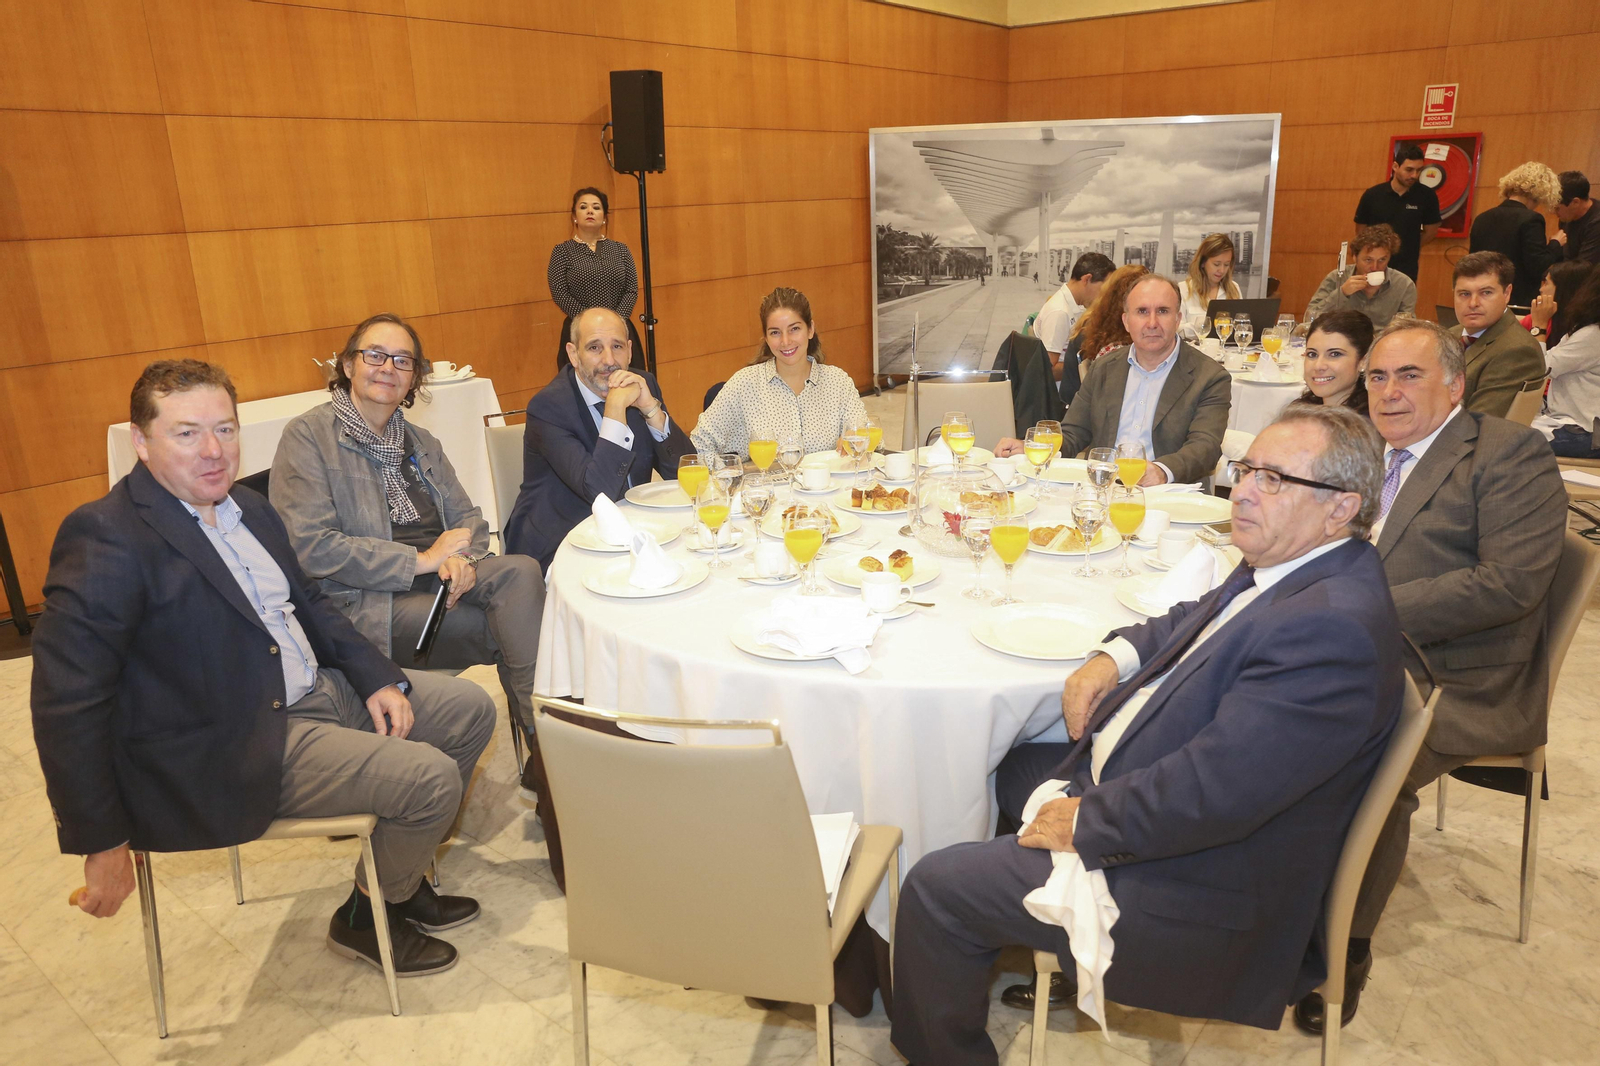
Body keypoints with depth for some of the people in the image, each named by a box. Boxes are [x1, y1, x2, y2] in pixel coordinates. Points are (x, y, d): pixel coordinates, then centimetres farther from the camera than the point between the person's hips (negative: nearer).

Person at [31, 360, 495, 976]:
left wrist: (377, 677, 3)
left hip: (322, 691, 9)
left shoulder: (247, 508, 9)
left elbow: (308, 602, 18)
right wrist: (103, 846, -17)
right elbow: (68, 704, -20)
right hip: (234, 753, -9)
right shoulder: (107, 538, -18)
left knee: (471, 709, 8)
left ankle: (402, 876, 23)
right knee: (431, 779, -19)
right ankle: (368, 916, 11)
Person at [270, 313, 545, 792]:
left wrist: (462, 558, -11)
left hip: (435, 578, 6)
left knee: (522, 571, -26)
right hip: (360, 602, -5)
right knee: (510, 627, -23)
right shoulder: (307, 437, -3)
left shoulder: (420, 443, 19)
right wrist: (420, 560, -16)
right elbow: (312, 548, -14)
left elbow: (468, 516, 14)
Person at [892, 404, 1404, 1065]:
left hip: (1195, 883, -10)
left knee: (935, 888, -6)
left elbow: (1208, 793, -33)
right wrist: (1114, 656, 1)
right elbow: (1194, 619, 20)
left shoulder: (1330, 627, -30)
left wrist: (1084, 823, -19)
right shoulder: (1287, 572, 2)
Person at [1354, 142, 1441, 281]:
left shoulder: (1427, 196, -6)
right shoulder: (1372, 195, -6)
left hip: (1407, 270, -1)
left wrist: (1410, 248, 15)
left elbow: (1431, 230, 10)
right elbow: (1360, 230, 6)